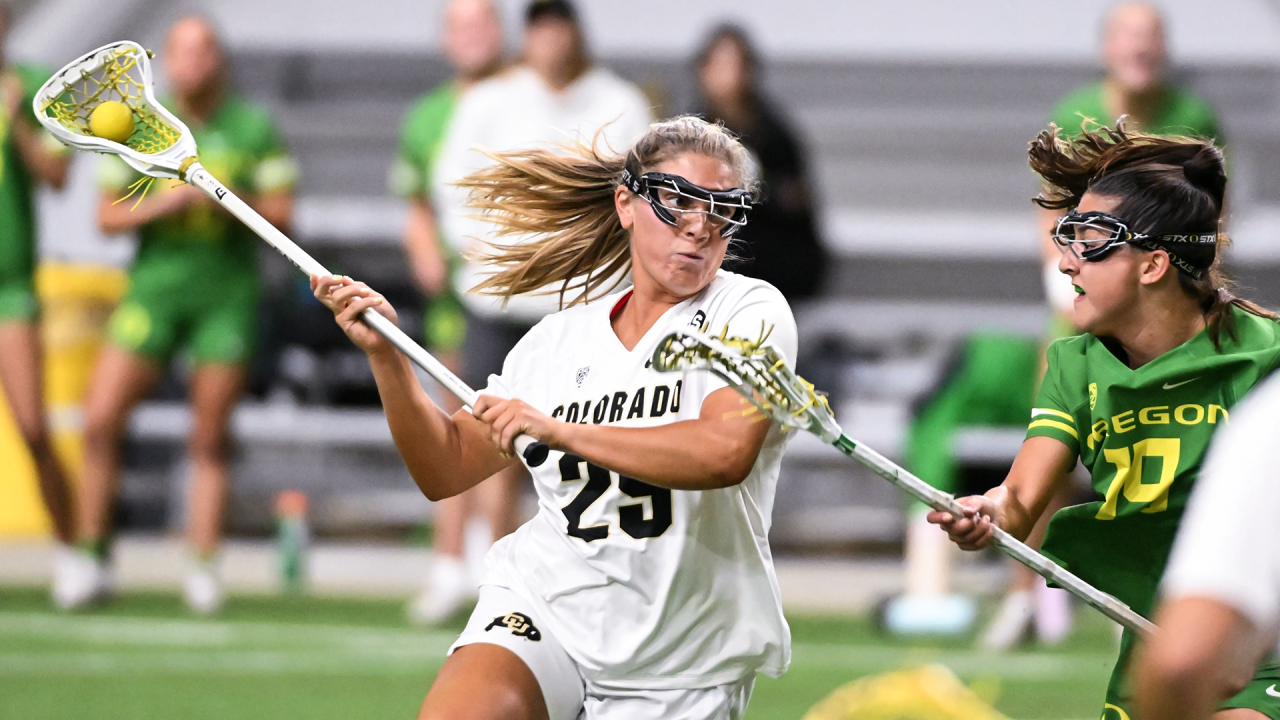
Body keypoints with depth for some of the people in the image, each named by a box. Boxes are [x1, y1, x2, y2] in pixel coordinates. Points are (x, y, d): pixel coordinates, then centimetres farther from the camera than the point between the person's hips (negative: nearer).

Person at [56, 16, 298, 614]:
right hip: (153, 288, 1)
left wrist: (230, 199, -18)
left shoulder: (254, 128, 2)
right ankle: (93, 561, 1)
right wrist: (162, 204, -15)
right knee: (101, 420, -8)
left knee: (209, 440, 0)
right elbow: (108, 216, 3)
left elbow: (281, 214, 1)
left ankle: (203, 572, 6)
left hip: (227, 292, -1)